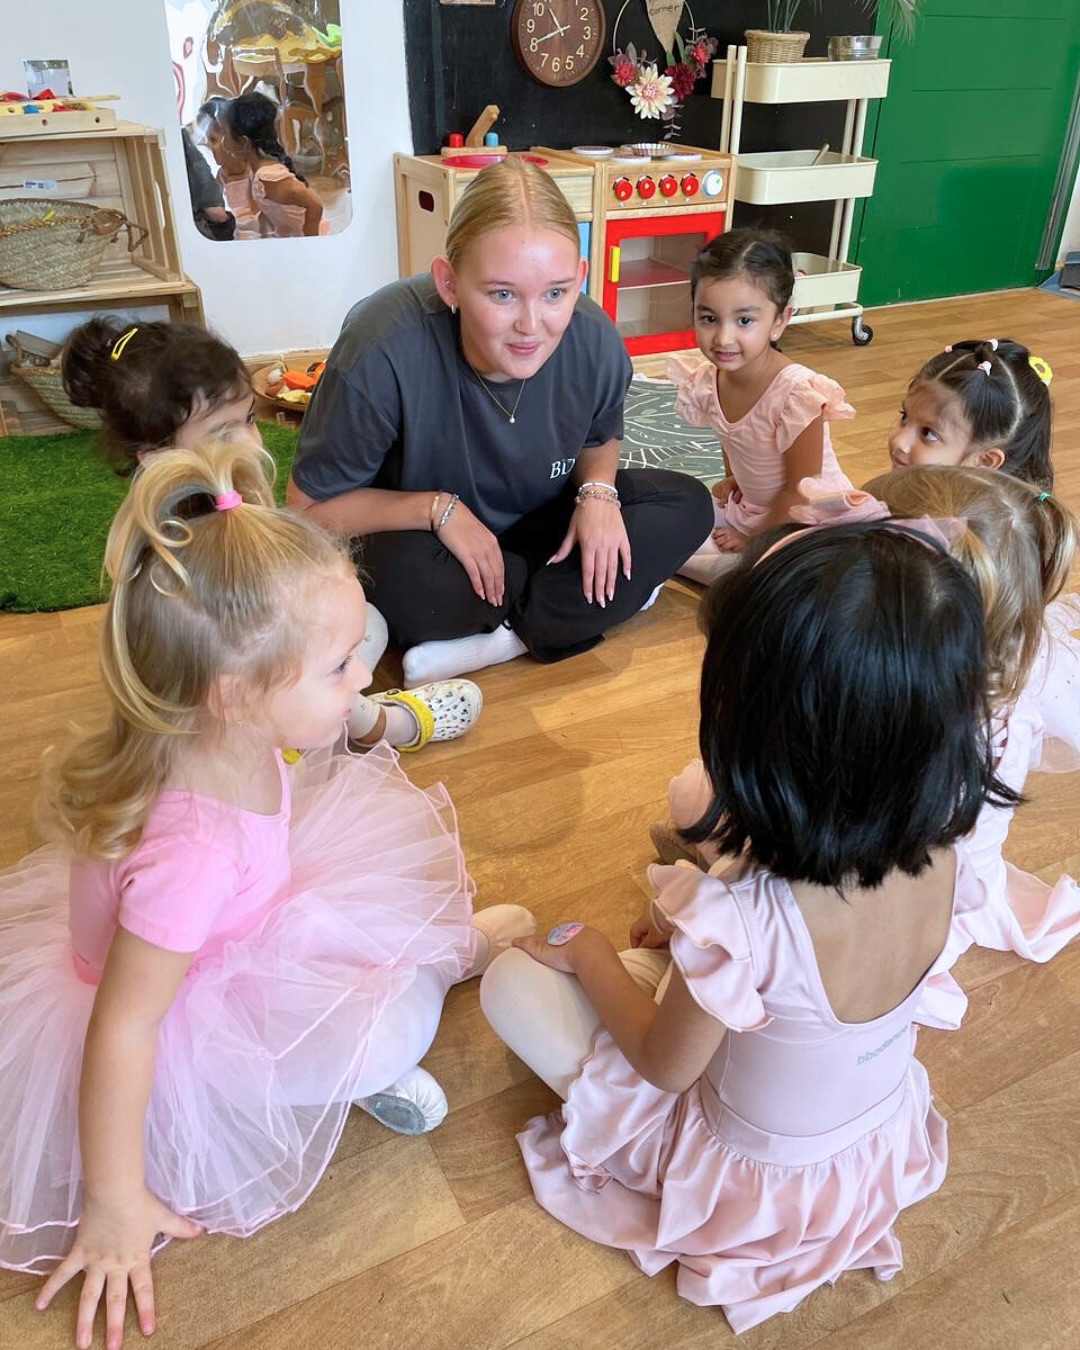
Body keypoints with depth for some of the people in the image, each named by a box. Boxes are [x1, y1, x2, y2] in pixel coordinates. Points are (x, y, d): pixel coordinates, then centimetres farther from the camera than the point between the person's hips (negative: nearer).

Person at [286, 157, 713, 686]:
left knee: (687, 504, -11)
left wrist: (597, 491, -16)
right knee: (407, 581, -39)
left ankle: (506, 636, -18)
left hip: (538, 521, 4)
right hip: (420, 533, -4)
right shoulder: (383, 353, -31)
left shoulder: (596, 344, -18)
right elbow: (308, 509, -20)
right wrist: (437, 507, -29)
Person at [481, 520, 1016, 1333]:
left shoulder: (738, 923, -41)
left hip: (756, 1170, -5)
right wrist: (692, 924, 2)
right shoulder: (940, 854, -24)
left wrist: (592, 956, -5)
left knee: (513, 980, -1)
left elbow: (663, 1064, -20)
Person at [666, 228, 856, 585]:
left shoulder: (799, 393, -30)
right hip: (748, 507, 6)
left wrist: (752, 540, -13)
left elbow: (800, 492, -21)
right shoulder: (706, 381, -11)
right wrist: (733, 479, 2)